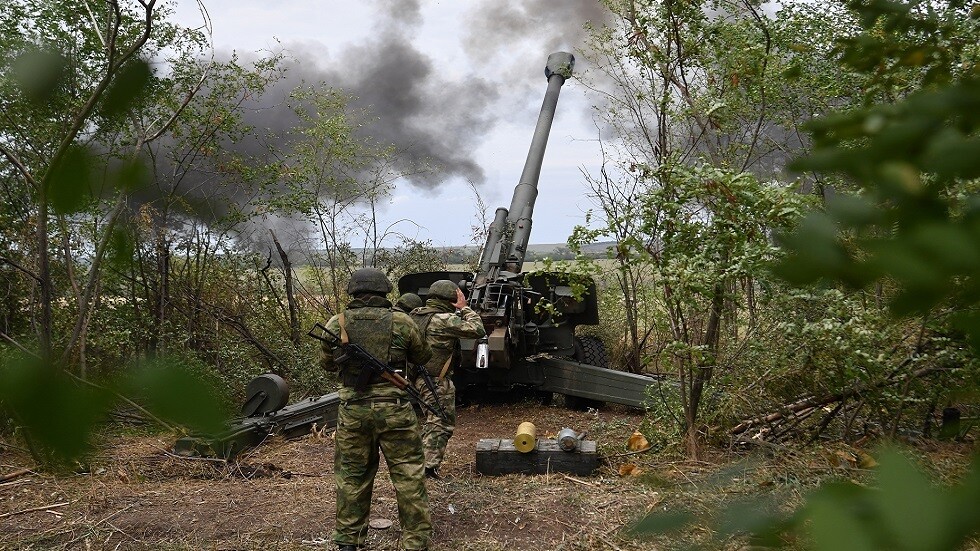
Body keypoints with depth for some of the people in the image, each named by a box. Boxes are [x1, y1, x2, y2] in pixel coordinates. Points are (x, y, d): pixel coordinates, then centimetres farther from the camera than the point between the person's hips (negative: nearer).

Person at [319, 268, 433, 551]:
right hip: (395, 410, -2)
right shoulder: (402, 322, -7)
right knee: (409, 478, 8)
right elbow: (423, 358, 9)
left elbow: (326, 363, 12)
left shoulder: (336, 324, -3)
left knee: (351, 478, 15)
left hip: (353, 412, 2)